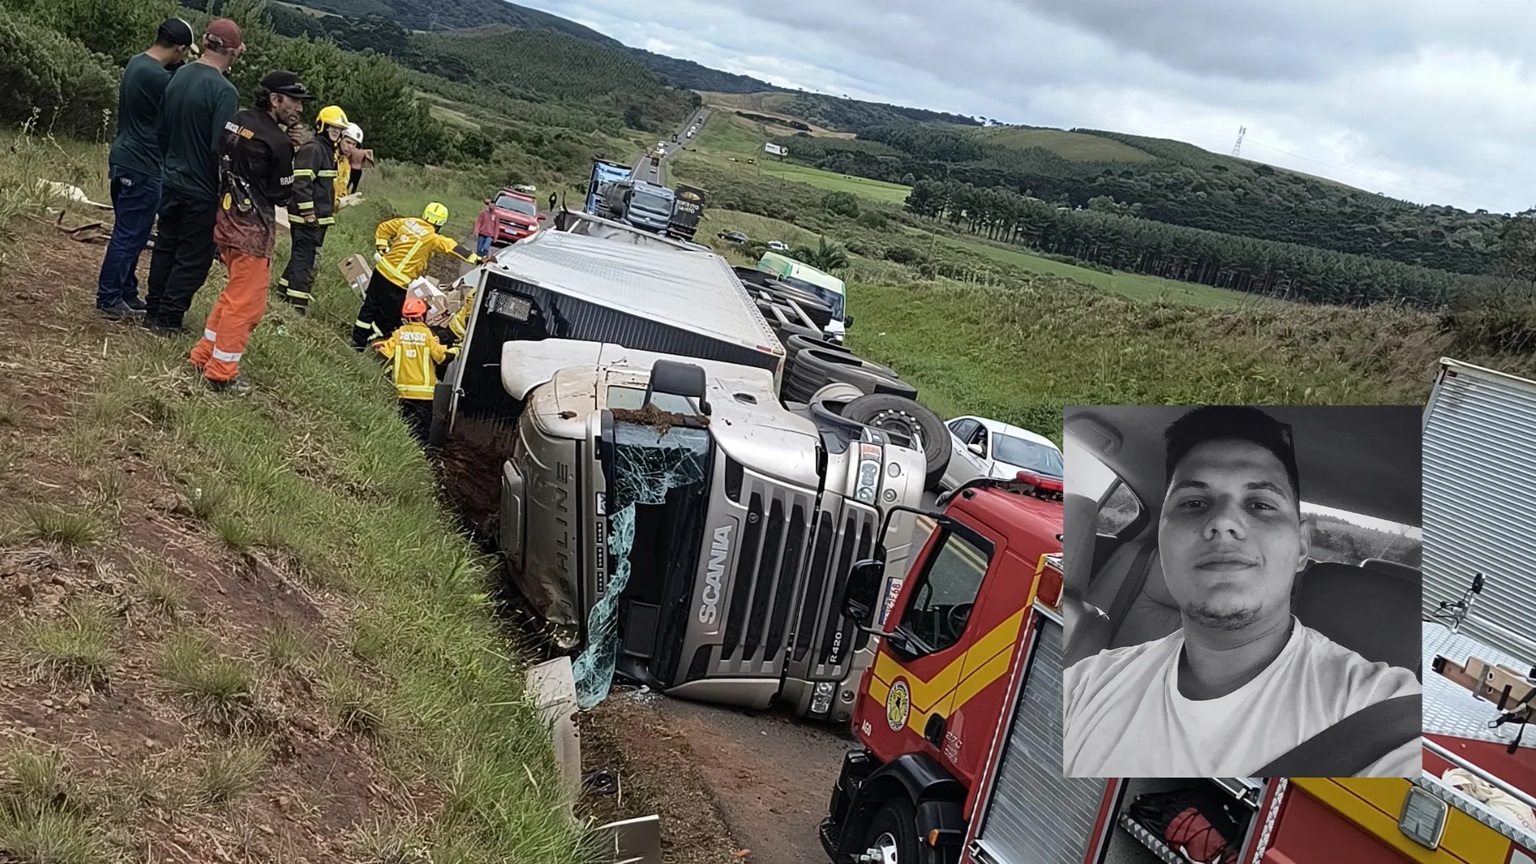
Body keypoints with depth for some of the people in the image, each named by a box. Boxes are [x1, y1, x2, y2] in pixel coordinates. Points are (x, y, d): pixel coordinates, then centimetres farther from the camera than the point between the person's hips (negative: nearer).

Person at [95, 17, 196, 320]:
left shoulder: (136, 63, 9)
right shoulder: (160, 78, -21)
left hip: (124, 159, 10)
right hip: (142, 167, -10)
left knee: (128, 233, 16)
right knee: (130, 236, -3)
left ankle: (126, 295, 24)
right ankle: (109, 300, 3)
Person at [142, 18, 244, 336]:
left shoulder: (179, 76, 2)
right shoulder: (224, 91, -20)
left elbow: (162, 129, 11)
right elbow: (222, 148, -22)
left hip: (171, 181, 7)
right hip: (203, 190, -7)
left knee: (165, 247, 18)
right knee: (193, 257, 4)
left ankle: (153, 310, 26)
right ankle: (168, 319, 8)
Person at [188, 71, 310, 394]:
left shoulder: (237, 121, 5)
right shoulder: (277, 142, -16)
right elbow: (283, 195, -8)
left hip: (227, 219, 9)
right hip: (253, 228, -8)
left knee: (235, 293, 23)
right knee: (247, 303, 2)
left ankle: (203, 356, 29)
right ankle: (222, 374, 8)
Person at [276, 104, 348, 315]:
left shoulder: (328, 150, 18)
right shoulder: (312, 149, -14)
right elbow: (301, 183, -22)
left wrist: (331, 208, 27)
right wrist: (308, 212, -22)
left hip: (319, 217, 10)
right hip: (308, 217, -10)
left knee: (301, 256, 17)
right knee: (305, 258, -9)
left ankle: (285, 292, 27)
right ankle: (297, 304, -8)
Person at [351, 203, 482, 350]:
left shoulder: (408, 221, 3)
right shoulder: (432, 238, -17)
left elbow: (383, 228, 11)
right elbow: (453, 247, -19)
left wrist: (382, 249, 17)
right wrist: (475, 258, -20)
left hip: (381, 270, 8)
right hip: (396, 283, -8)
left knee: (370, 306, 20)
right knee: (390, 317, 10)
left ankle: (358, 341, 31)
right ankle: (369, 342, 20)